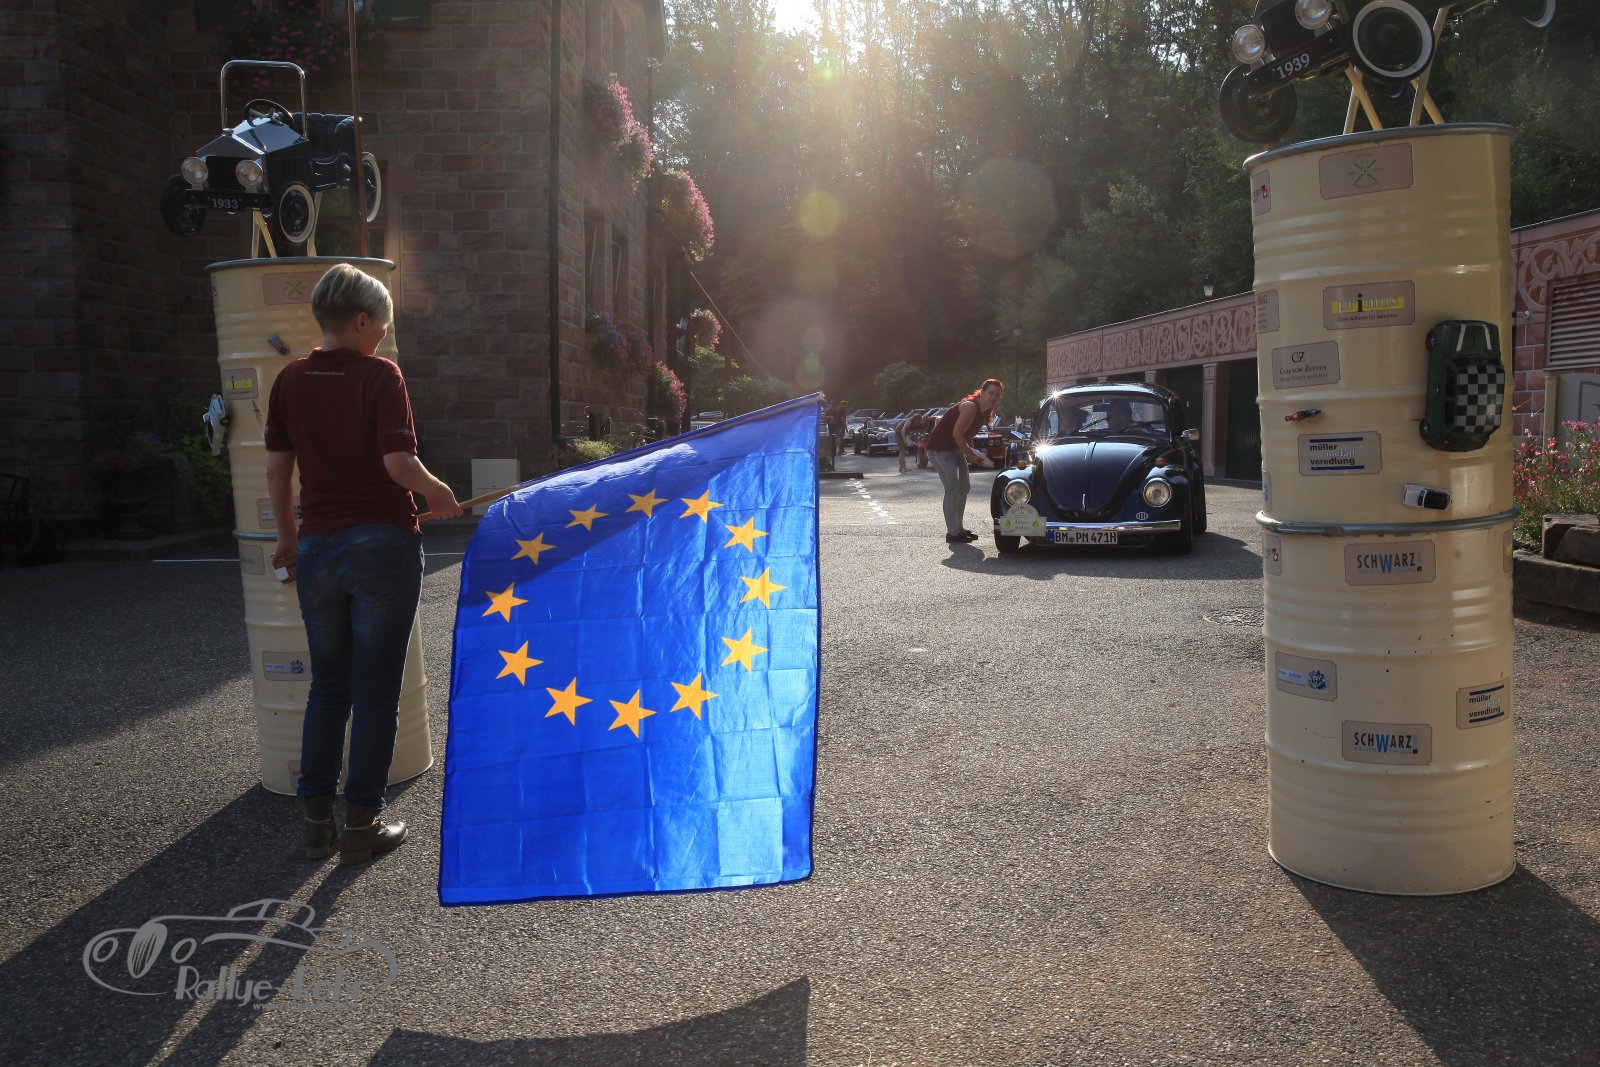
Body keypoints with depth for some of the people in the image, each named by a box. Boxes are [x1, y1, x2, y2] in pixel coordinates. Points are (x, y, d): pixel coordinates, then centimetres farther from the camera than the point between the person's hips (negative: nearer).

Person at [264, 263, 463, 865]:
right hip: (382, 544, -5)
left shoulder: (290, 380, 6)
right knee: (375, 690, 5)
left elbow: (276, 469, 9)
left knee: (328, 686, 16)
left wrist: (287, 539, 19)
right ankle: (362, 825, 11)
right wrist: (439, 496, 2)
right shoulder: (379, 375, -9)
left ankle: (316, 820, 18)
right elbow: (398, 462, -17)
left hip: (317, 547, 5)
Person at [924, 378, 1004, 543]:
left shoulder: (986, 412, 5)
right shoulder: (970, 406, -24)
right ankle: (952, 532, -8)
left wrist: (972, 452, -3)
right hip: (940, 447, -10)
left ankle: (958, 527, 21)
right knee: (953, 489, -12)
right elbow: (957, 434, -24)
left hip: (956, 447, 10)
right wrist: (971, 455, -17)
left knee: (964, 487, 12)